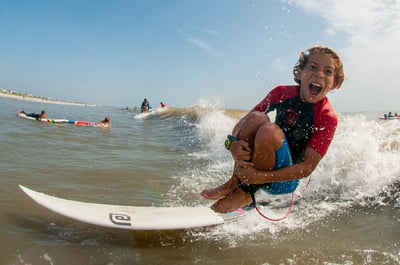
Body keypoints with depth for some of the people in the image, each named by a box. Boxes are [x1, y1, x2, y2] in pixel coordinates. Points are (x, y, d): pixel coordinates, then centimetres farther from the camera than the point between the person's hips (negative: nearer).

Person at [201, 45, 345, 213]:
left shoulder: (328, 118, -15)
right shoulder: (282, 93, -5)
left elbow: (308, 167, -20)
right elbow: (243, 122, -2)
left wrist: (261, 177, -31)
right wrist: (233, 143, -25)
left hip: (286, 181, -3)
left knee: (269, 131, -32)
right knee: (256, 117, -23)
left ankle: (245, 193, -16)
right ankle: (235, 182, -20)